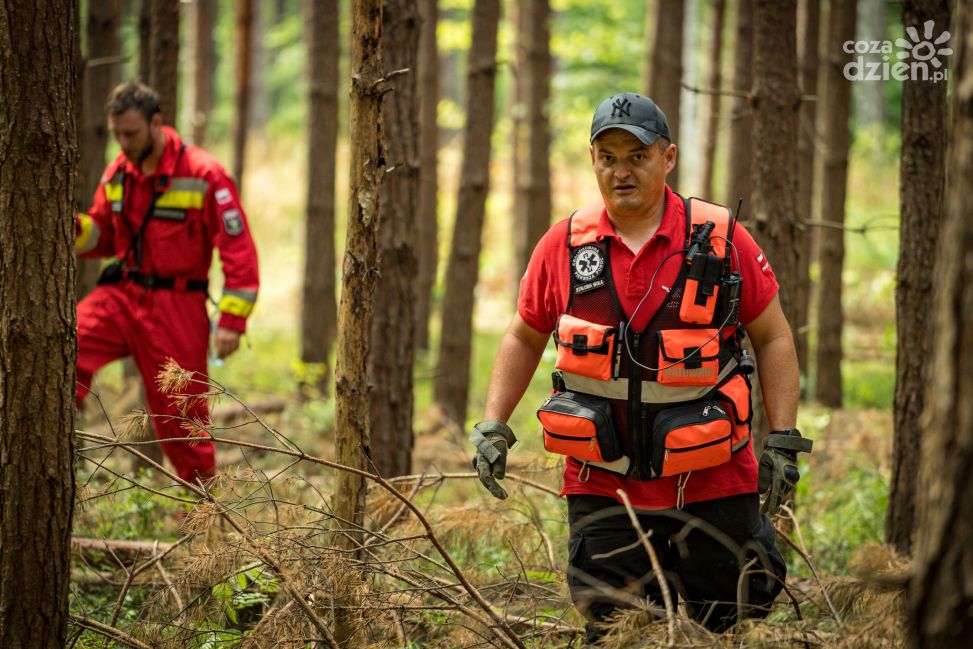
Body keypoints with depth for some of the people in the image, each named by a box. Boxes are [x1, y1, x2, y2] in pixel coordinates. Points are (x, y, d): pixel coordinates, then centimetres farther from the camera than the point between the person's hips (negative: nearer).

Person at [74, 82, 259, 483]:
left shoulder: (203, 175, -12)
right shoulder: (117, 174, 5)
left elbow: (239, 251, -12)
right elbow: (102, 238, 17)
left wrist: (232, 321, -16)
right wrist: (75, 228, -7)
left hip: (176, 309, -4)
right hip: (121, 295, 4)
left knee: (180, 412, 3)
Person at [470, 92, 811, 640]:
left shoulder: (722, 239, -5)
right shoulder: (564, 246, 0)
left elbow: (773, 338, 3)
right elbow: (524, 339, 14)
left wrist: (783, 443, -2)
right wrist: (493, 426, 4)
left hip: (712, 484, -1)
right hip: (604, 487, 1)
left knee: (723, 622, 10)